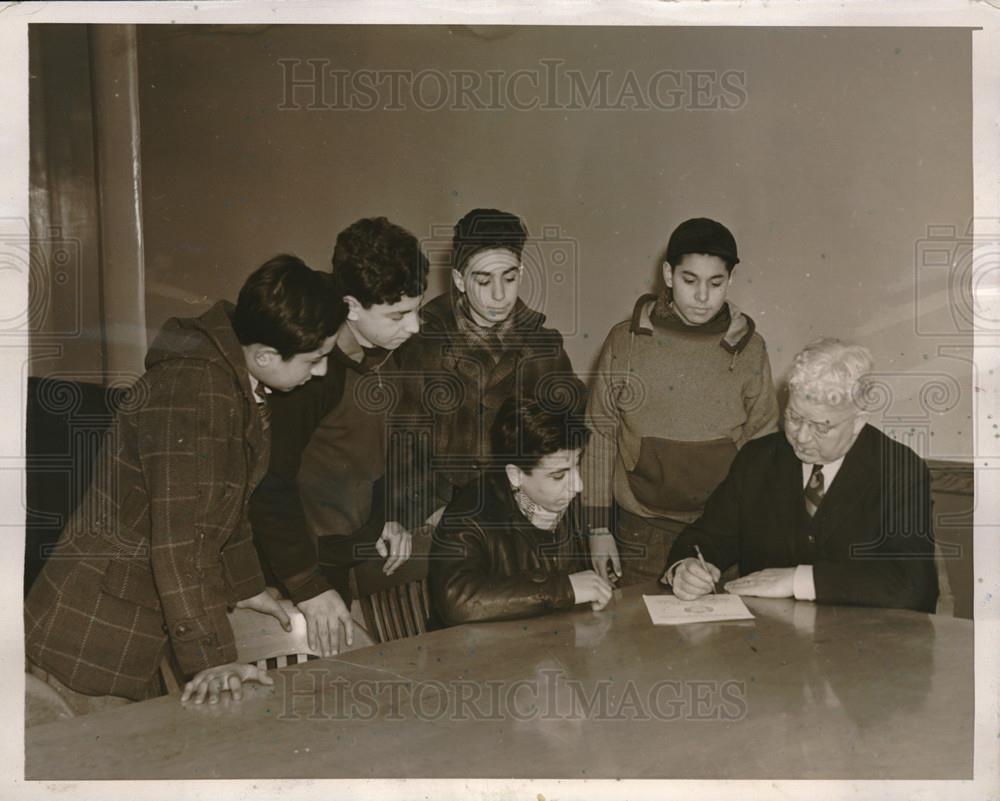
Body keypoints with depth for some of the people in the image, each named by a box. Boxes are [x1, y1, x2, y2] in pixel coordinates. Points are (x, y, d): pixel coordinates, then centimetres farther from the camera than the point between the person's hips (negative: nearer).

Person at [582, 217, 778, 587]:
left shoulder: (748, 347, 1)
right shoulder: (626, 341, -2)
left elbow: (762, 442, 8)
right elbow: (600, 434, 2)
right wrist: (599, 528, 1)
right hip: (642, 533, -1)